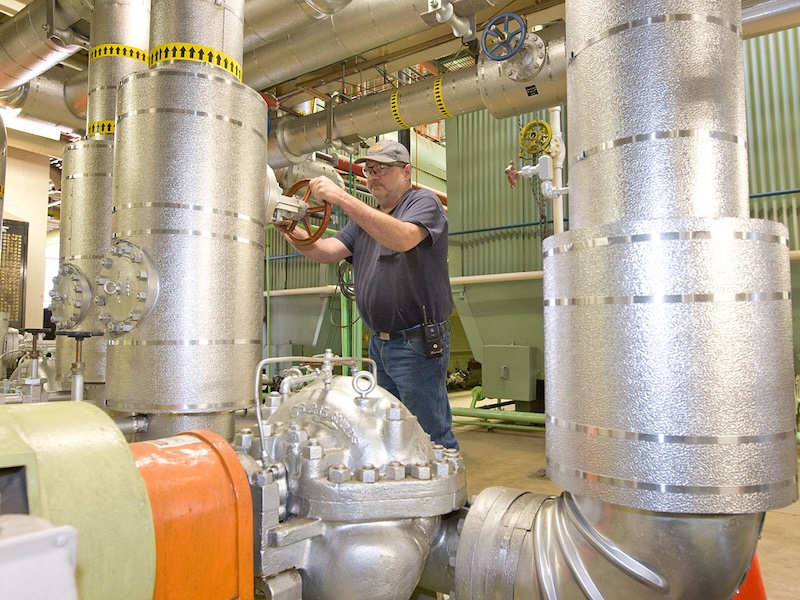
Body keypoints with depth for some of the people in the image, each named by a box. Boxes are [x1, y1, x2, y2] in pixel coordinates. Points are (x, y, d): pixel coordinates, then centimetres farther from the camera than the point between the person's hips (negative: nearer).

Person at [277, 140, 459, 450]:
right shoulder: (365, 216, 19)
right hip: (379, 343, 8)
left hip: (417, 345, -7)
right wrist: (290, 229, -11)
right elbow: (326, 250, 7)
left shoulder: (424, 202, -5)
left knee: (433, 438, -1)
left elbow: (403, 238, -27)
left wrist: (341, 198, -29)